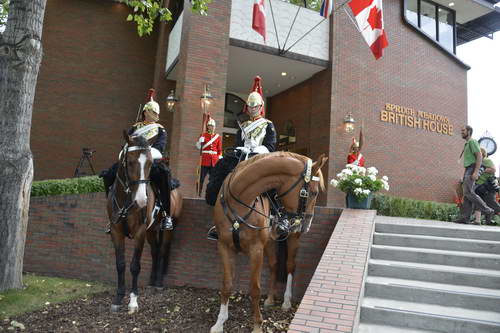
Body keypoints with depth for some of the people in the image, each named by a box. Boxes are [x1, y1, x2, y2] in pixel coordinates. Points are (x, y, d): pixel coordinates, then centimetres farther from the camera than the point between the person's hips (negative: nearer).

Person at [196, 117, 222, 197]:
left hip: (214, 160, 2)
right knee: (202, 177, -1)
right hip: (205, 159, -2)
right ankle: (199, 193, 6)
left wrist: (220, 158, -2)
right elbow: (199, 147, 2)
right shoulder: (203, 135, 5)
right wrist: (200, 141, -17)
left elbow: (220, 149, 9)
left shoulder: (218, 136, 9)